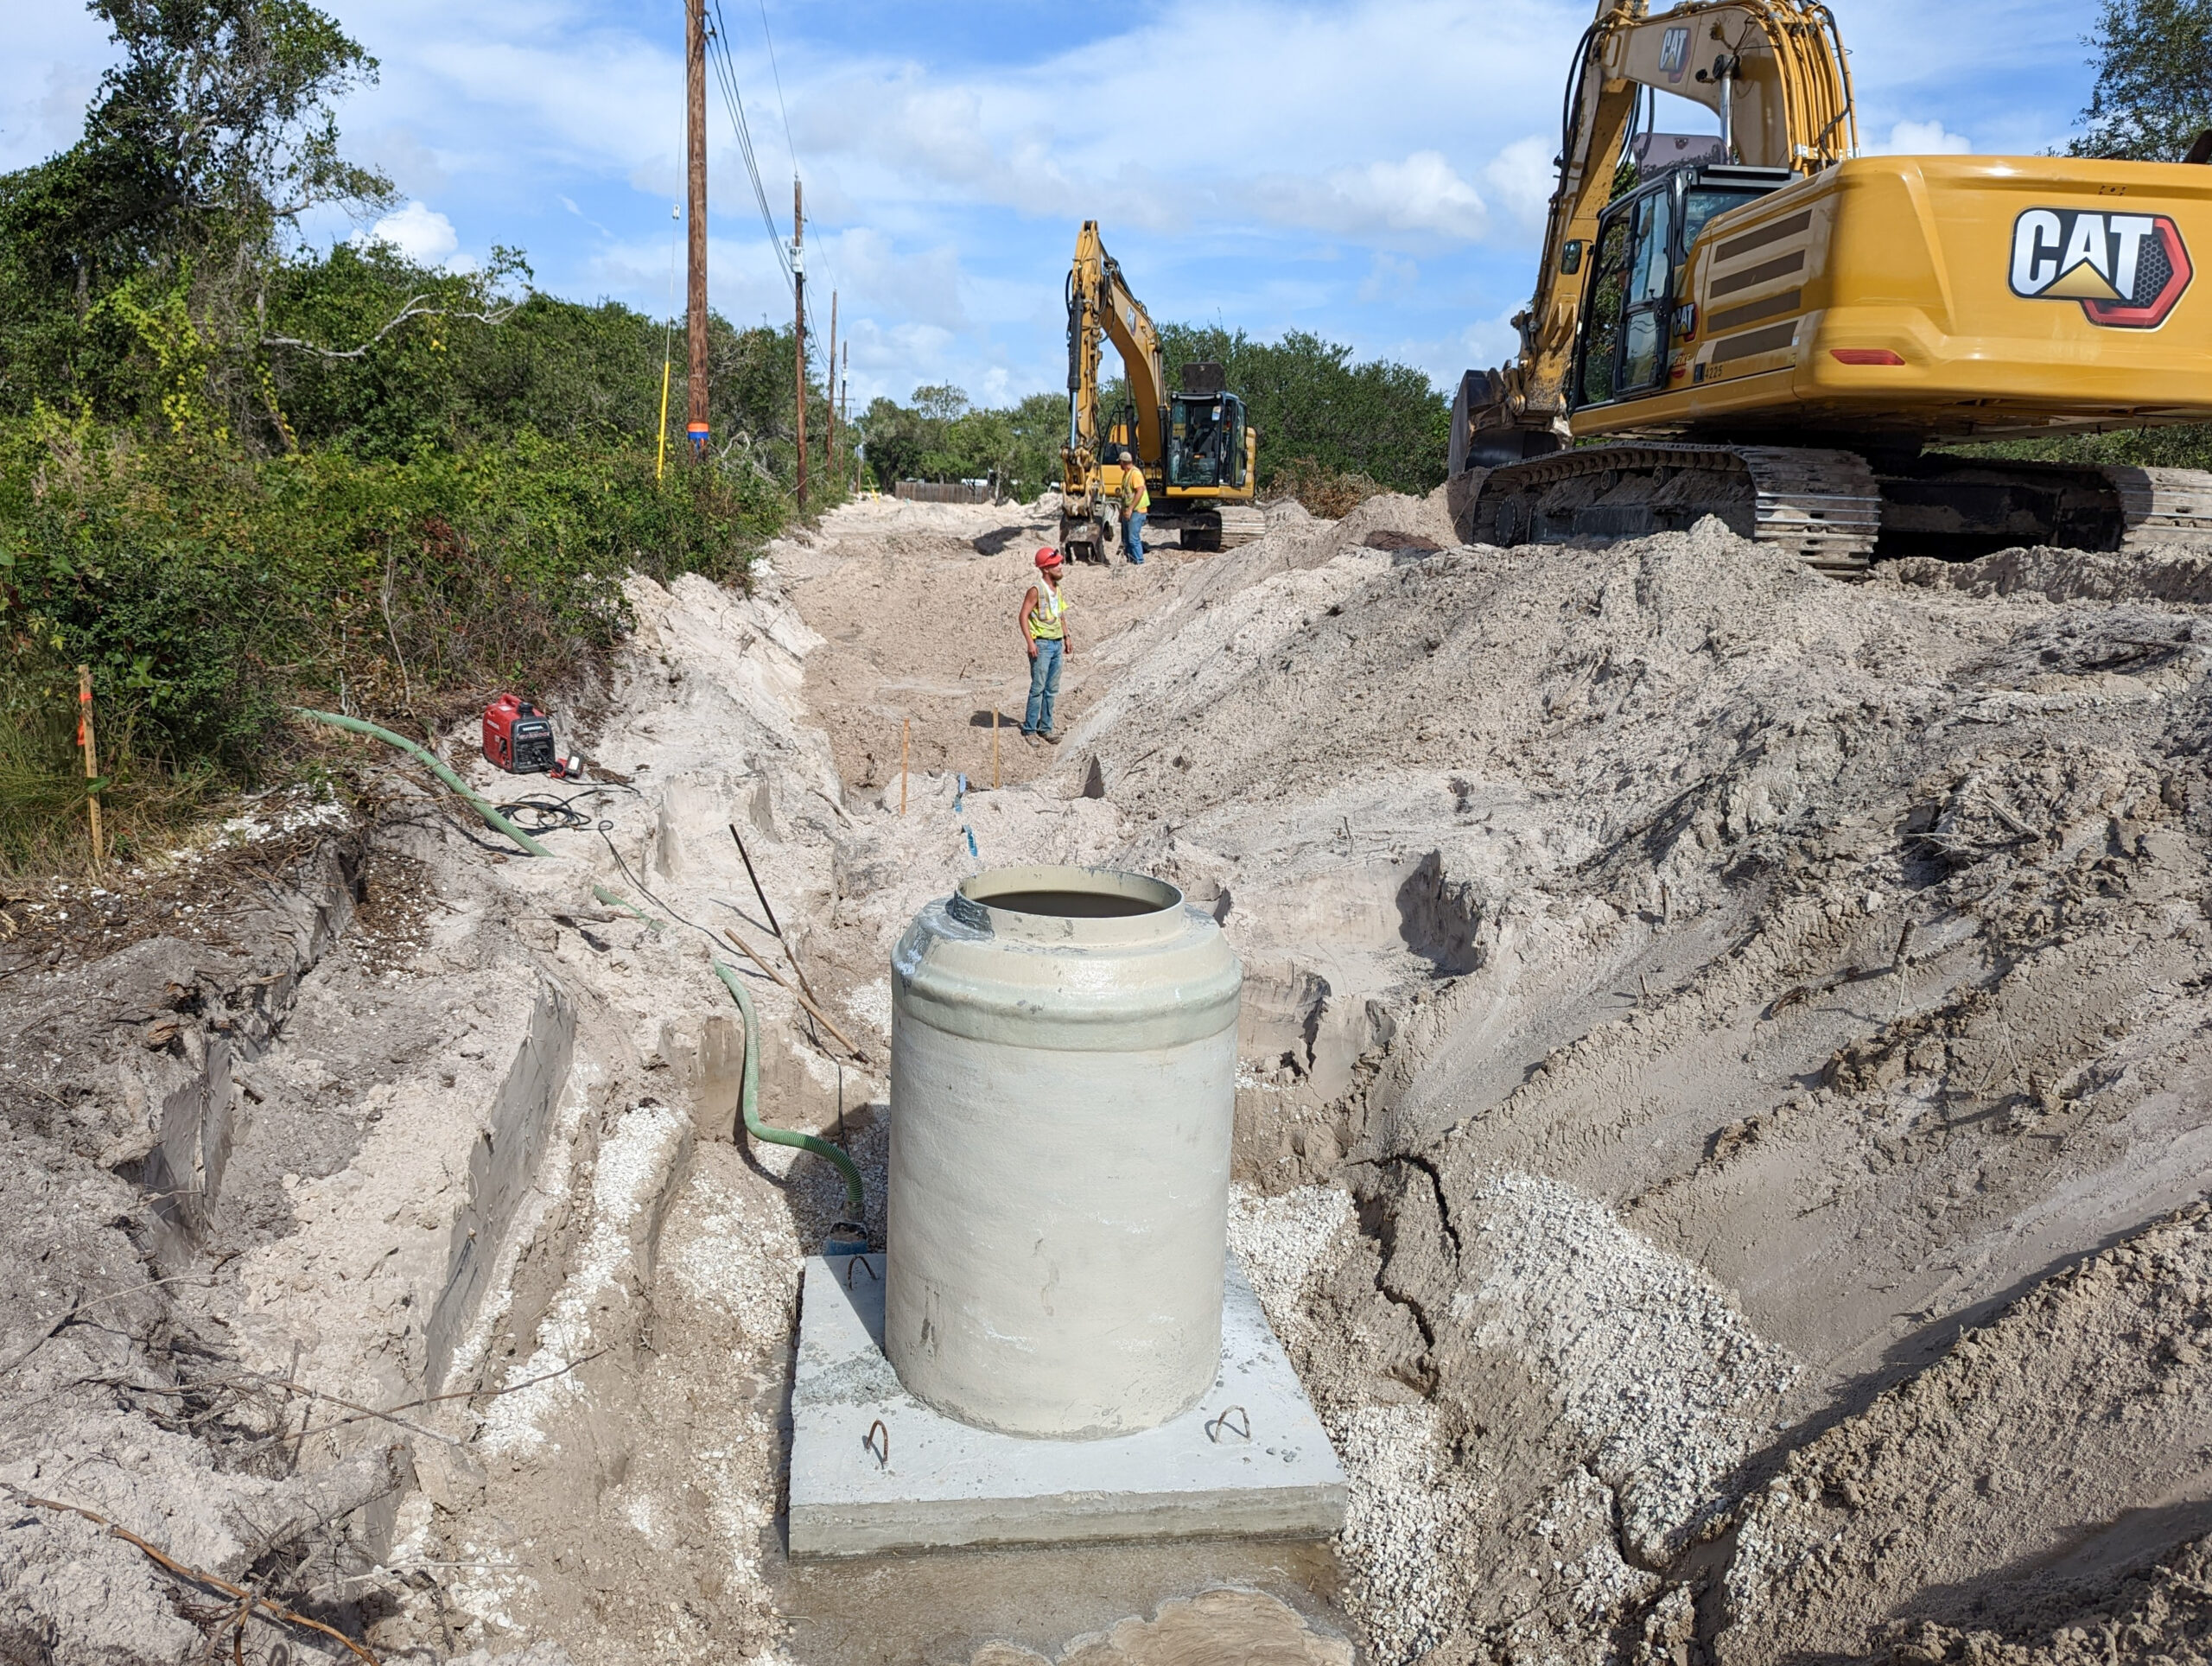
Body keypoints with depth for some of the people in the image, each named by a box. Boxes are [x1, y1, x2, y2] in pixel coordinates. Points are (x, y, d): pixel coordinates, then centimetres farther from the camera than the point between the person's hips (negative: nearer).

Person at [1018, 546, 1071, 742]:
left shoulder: (1058, 589, 12)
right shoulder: (1036, 590, -12)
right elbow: (1024, 616, -14)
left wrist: (1066, 637, 19)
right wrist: (1030, 642, -20)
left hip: (1057, 644, 8)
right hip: (1042, 644, -8)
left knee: (1052, 690, 10)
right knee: (1038, 688, -6)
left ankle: (1045, 728, 17)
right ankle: (1029, 729, 1)